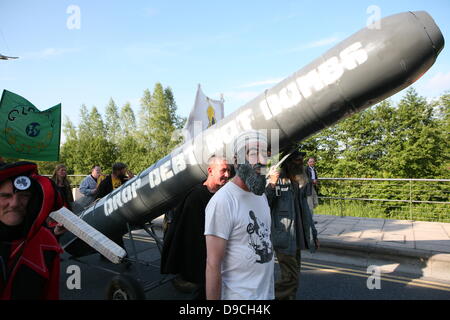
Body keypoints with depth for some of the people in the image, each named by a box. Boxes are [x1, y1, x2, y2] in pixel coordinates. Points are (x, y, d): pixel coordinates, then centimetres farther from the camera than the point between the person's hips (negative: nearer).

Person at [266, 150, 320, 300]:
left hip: (298, 238, 8)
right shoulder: (276, 181, -13)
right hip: (284, 238, -8)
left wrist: (313, 233, 18)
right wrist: (271, 184, -34)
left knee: (293, 275, 16)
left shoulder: (300, 183, 12)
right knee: (290, 278, -4)